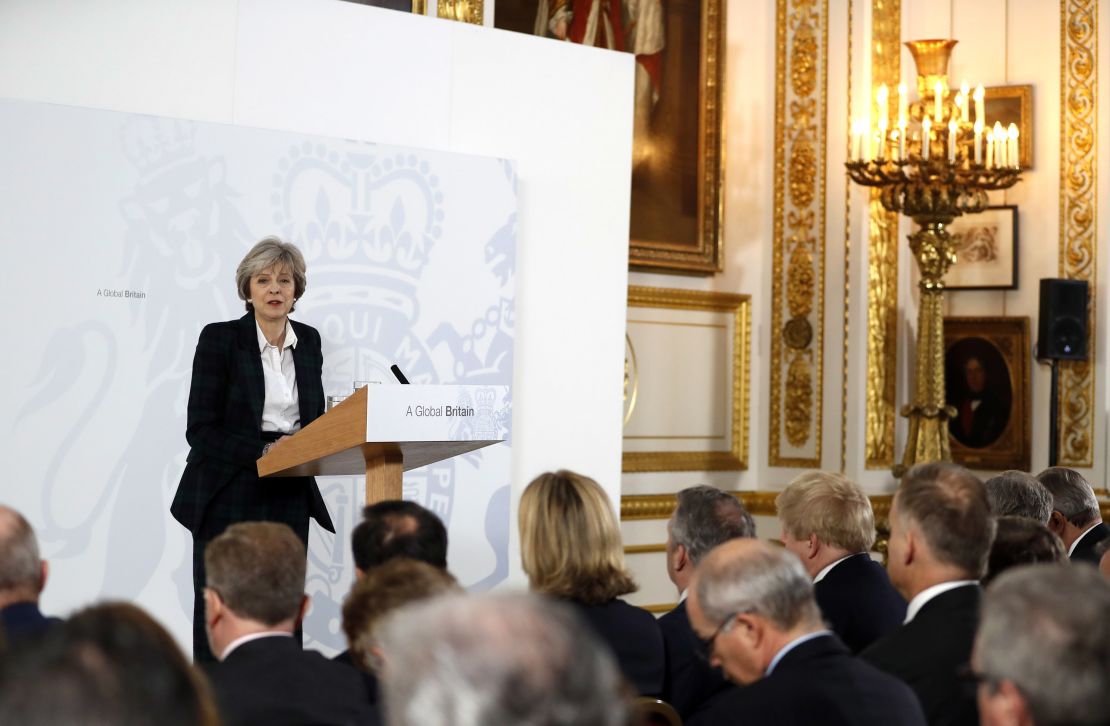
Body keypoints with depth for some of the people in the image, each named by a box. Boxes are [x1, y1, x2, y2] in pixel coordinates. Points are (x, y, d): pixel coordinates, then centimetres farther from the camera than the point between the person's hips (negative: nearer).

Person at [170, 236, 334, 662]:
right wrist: (264, 451, -20)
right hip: (228, 498, -4)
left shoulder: (308, 341, 9)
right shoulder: (220, 338, -6)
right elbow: (201, 430, -10)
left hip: (289, 498, 4)